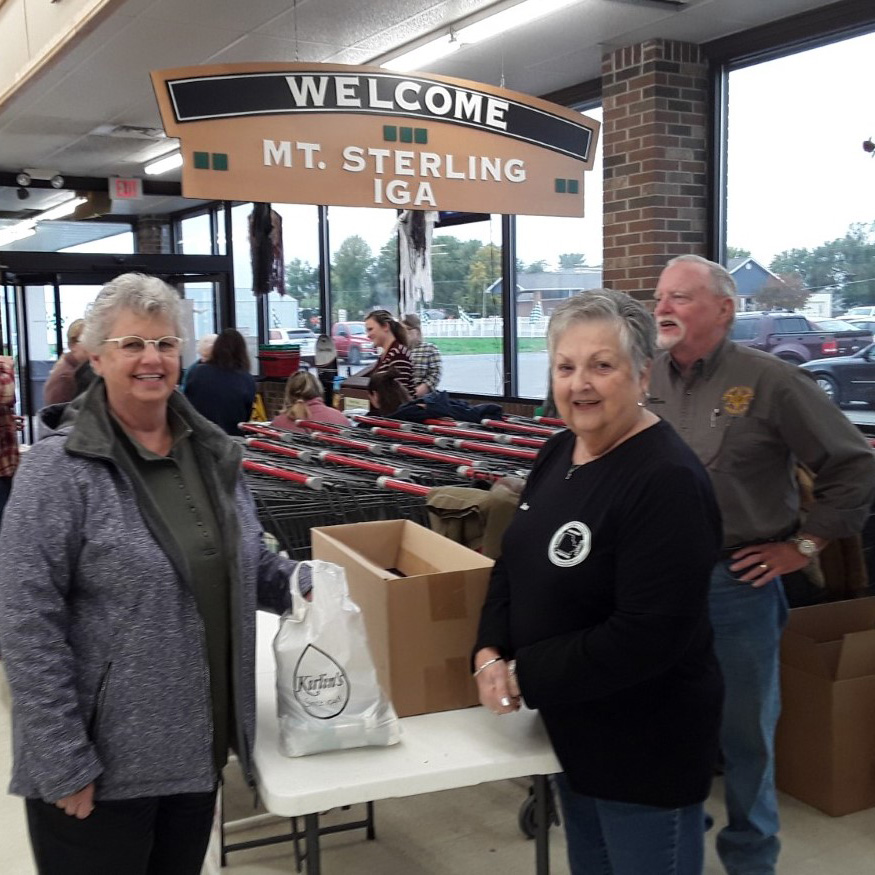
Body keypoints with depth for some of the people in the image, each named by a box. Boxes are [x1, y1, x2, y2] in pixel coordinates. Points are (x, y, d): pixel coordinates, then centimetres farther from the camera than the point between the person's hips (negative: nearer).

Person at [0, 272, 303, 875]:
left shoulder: (213, 452, 4)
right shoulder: (61, 467, -15)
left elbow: (246, 562, 17)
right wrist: (63, 763, -18)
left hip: (200, 743, 6)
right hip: (102, 759, -5)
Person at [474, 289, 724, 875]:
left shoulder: (668, 482, -24)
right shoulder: (559, 452, 3)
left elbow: (647, 635, -28)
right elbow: (516, 561, 9)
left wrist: (524, 676, -20)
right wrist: (489, 652, -8)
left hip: (646, 743, -8)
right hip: (572, 725, 8)